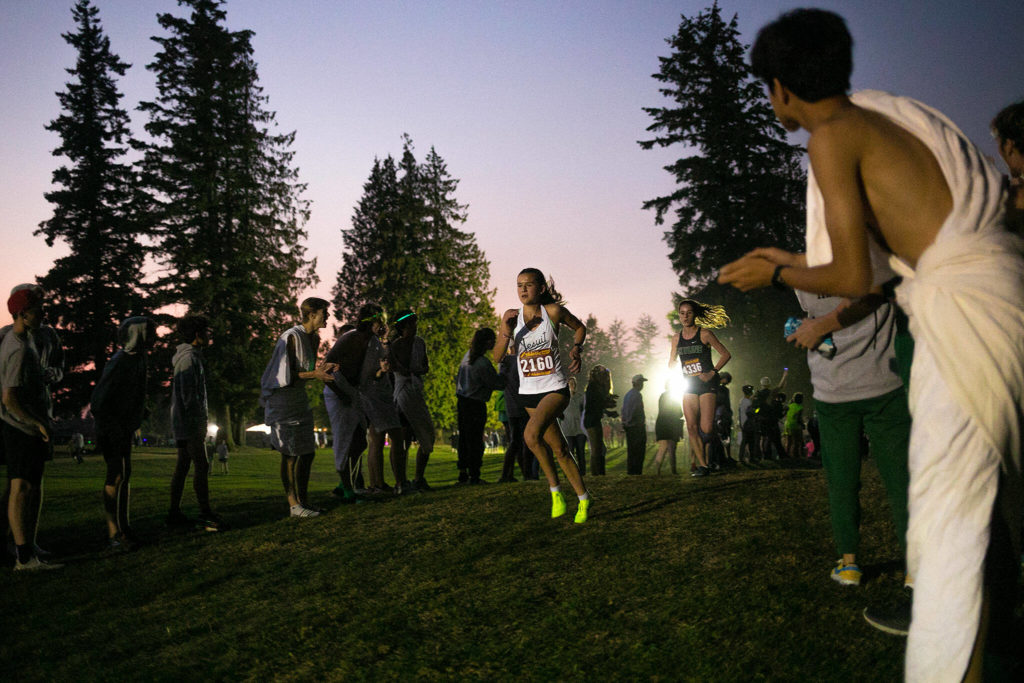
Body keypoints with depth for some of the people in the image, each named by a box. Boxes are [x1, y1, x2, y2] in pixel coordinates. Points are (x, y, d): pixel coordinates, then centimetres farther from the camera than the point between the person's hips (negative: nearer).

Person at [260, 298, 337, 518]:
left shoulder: (313, 339, 10)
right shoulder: (291, 337, -18)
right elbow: (285, 374, -21)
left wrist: (323, 369, -2)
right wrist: (314, 374, -23)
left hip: (299, 400, 9)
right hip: (283, 400, -9)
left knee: (307, 453, 10)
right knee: (291, 454, -4)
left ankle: (302, 501, 19)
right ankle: (293, 505, 4)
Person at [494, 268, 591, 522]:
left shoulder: (554, 311, -6)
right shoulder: (511, 316, 0)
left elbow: (579, 327, 12)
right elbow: (498, 357, -3)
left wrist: (576, 349, -5)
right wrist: (507, 333, -19)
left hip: (555, 388, -4)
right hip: (529, 392, 4)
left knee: (531, 434, -26)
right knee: (559, 449, 8)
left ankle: (555, 489, -7)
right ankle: (583, 499, 23)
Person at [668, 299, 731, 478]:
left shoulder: (704, 333, -5)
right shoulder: (676, 339, 8)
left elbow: (726, 354, -3)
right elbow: (671, 364, 19)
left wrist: (712, 373, -12)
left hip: (706, 384, -4)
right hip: (689, 386, 4)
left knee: (706, 429, -13)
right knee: (692, 427, -6)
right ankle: (702, 465, 2)